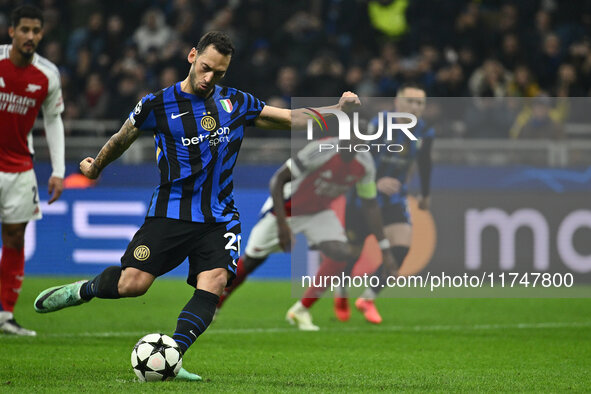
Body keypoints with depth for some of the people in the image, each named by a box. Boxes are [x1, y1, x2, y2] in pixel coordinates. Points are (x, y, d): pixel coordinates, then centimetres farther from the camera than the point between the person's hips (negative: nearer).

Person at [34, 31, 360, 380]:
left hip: (219, 217, 2)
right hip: (171, 213, -2)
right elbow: (122, 139, 16)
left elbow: (294, 119, 13)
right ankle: (82, 290, 15)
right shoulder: (158, 105, -1)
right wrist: (95, 167, 31)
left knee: (213, 284, -23)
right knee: (132, 283, -16)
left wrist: (338, 109, 0)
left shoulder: (237, 103, 8)